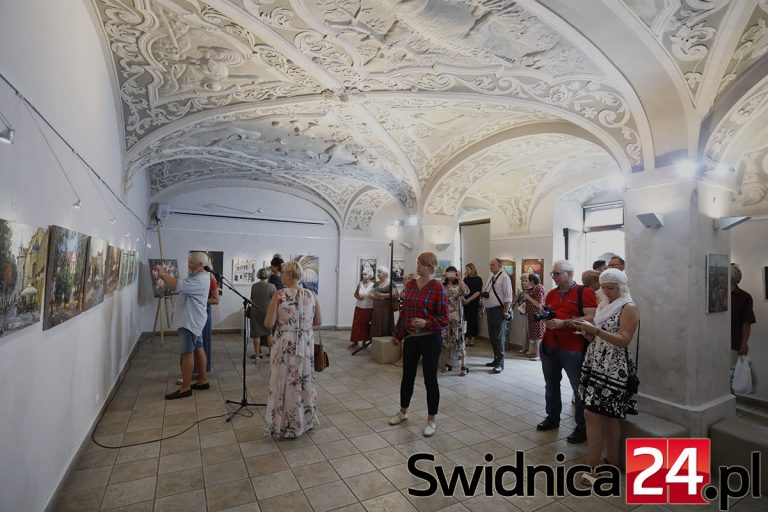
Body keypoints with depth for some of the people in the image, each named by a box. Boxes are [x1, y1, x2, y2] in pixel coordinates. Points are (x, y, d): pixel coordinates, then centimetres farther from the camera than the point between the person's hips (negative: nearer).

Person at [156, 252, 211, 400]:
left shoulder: (200, 280, -21)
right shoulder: (197, 277, 14)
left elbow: (179, 286, -29)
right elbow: (181, 284, 12)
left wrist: (163, 274, -18)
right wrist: (165, 275, 1)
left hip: (191, 321, -10)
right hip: (194, 320, 10)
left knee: (187, 352, -5)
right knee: (198, 349, 14)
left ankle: (185, 388, 2)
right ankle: (203, 380, 22)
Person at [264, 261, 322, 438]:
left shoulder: (279, 295, -13)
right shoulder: (311, 295, -2)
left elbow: (268, 324, -13)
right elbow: (317, 322, 7)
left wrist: (281, 320, 7)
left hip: (285, 346, -4)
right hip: (306, 345, 4)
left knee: (284, 383, 11)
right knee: (304, 382, 18)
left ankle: (284, 426, 25)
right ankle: (304, 421, 33)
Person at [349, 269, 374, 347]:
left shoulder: (373, 285, -7)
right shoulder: (360, 283, 2)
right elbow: (355, 294, 10)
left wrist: (371, 296, -25)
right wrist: (358, 297, -9)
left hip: (369, 308, -2)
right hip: (359, 307, 2)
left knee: (366, 325, 5)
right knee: (356, 324, 3)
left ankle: (364, 341, 20)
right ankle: (355, 341, 13)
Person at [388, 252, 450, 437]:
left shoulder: (437, 287, -12)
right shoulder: (410, 284, 5)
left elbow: (444, 318, -11)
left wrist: (426, 323, -28)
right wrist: (397, 334, 16)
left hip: (430, 339, -5)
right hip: (410, 337, 5)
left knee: (430, 379, 6)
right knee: (407, 376, 17)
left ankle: (431, 420, 24)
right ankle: (403, 412, 37)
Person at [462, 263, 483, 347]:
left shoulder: (478, 279, -2)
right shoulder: (465, 279, 11)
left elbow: (478, 292, -9)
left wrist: (469, 299, -16)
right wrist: (463, 299, -14)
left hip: (474, 303, -3)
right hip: (465, 302, 3)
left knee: (473, 319, 1)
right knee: (467, 319, 3)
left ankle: (473, 339, 11)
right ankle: (467, 338, 9)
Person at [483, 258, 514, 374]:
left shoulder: (504, 277, -11)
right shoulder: (491, 277, 14)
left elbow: (508, 297, -15)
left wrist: (505, 312, -17)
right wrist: (484, 294, 5)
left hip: (499, 311, -8)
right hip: (489, 310, 8)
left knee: (499, 337, -3)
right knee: (492, 336, 15)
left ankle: (500, 364, 5)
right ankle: (496, 359, 28)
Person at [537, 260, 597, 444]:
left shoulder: (584, 292, -7)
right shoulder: (551, 293, 11)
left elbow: (591, 317, -17)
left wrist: (563, 323, -23)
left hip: (573, 349, -6)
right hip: (548, 346, 6)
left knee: (580, 388, 5)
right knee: (551, 385, 17)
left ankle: (582, 428, 20)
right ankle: (552, 417, 34)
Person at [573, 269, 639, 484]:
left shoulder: (629, 308, -8)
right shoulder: (603, 305, 15)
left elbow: (623, 340, -16)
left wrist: (595, 330, -26)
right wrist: (586, 330, -3)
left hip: (613, 369, -7)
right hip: (595, 365, 7)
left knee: (592, 414, -9)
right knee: (607, 416, 12)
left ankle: (592, 467, 0)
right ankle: (614, 462, 24)